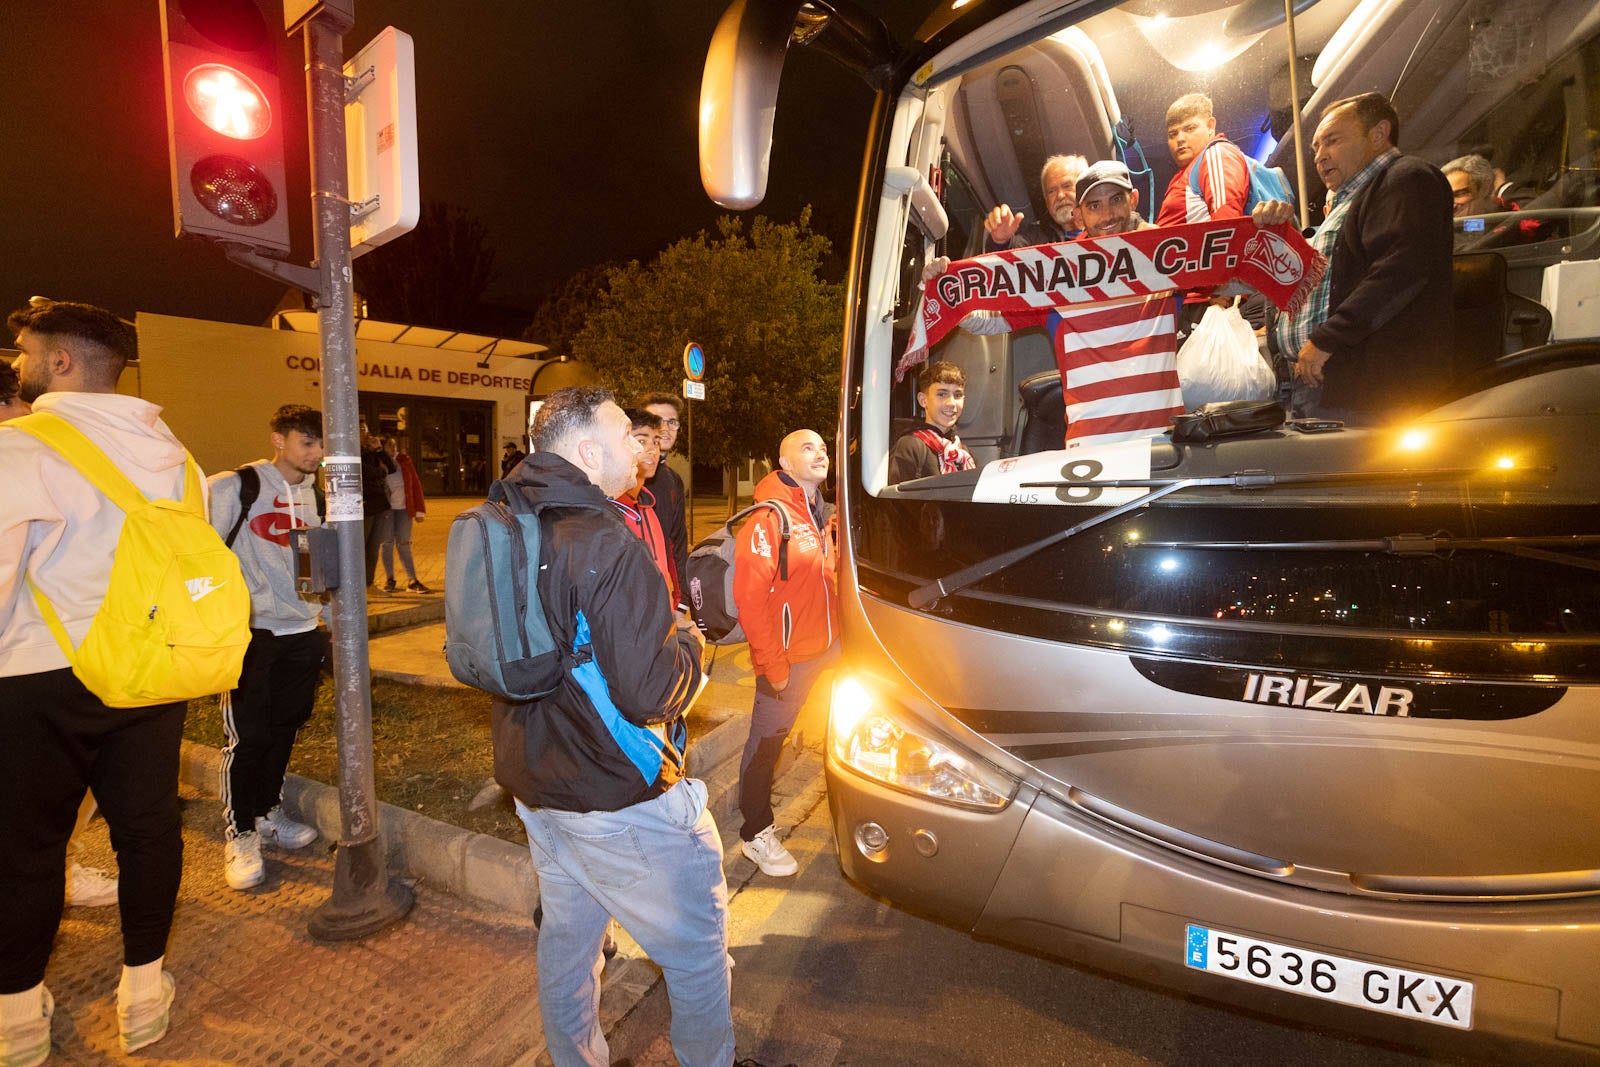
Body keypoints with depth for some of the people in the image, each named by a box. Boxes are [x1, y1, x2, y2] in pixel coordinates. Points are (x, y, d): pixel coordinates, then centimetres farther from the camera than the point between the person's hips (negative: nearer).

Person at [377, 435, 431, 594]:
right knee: (387, 544, 5)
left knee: (404, 545, 3)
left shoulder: (404, 460, 7)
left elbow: (416, 484, 7)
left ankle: (412, 581, 3)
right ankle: (389, 579, 16)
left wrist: (419, 510, 4)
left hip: (404, 508, 2)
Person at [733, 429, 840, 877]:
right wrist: (771, 665, -21)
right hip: (788, 655, -8)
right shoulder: (768, 518, -17)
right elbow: (750, 596, -21)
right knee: (767, 740, 5)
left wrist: (838, 636, 12)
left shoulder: (819, 513, 10)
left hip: (827, 647, 8)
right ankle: (756, 833, 20)